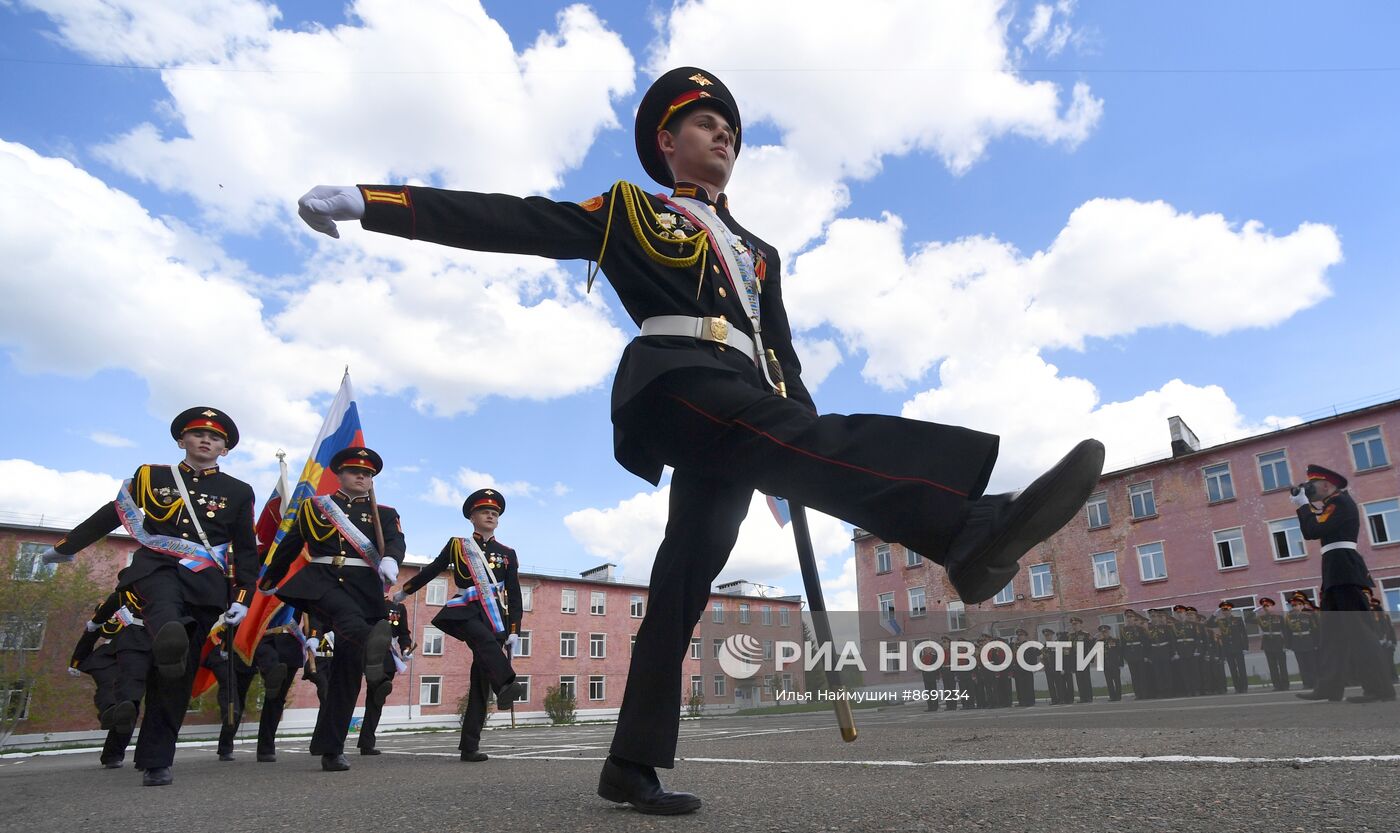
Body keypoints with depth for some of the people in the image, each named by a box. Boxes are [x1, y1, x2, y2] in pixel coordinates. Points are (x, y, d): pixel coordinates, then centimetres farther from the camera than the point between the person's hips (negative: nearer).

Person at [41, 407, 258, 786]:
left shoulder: (239, 492, 12)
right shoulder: (151, 477, 13)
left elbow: (247, 551, 11)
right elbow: (110, 515, 25)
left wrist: (242, 598, 2)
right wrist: (65, 547, 33)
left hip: (205, 583, 0)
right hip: (156, 570, 0)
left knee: (177, 673, -3)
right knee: (166, 610, -38)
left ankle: (156, 761, 5)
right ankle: (170, 641, -71)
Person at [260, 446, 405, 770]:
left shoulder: (385, 514, 16)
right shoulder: (314, 506, 18)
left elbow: (396, 541, -5)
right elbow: (289, 547, 24)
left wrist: (390, 560, -28)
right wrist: (267, 585, 30)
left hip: (365, 590, 2)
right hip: (321, 580, -1)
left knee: (348, 667, -3)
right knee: (348, 614, -37)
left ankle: (331, 749, 5)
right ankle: (373, 653, -71)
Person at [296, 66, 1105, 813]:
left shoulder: (757, 253, 31)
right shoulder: (630, 210, 15)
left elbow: (783, 358, 24)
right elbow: (512, 221, 8)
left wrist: (816, 466, 13)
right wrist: (366, 200, 1)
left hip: (737, 410, 6)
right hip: (676, 381, -6)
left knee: (688, 574, 0)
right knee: (805, 438, -31)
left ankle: (635, 760, 6)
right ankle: (970, 528, -50)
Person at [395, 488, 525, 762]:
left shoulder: (507, 554, 14)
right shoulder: (456, 545, 11)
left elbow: (514, 596, 10)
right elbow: (431, 570, 22)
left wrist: (514, 631, 1)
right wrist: (404, 592, 31)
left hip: (496, 618, 2)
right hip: (466, 613, -2)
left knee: (481, 680, -3)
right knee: (486, 640, -37)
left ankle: (469, 746, 0)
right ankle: (506, 686, -57)